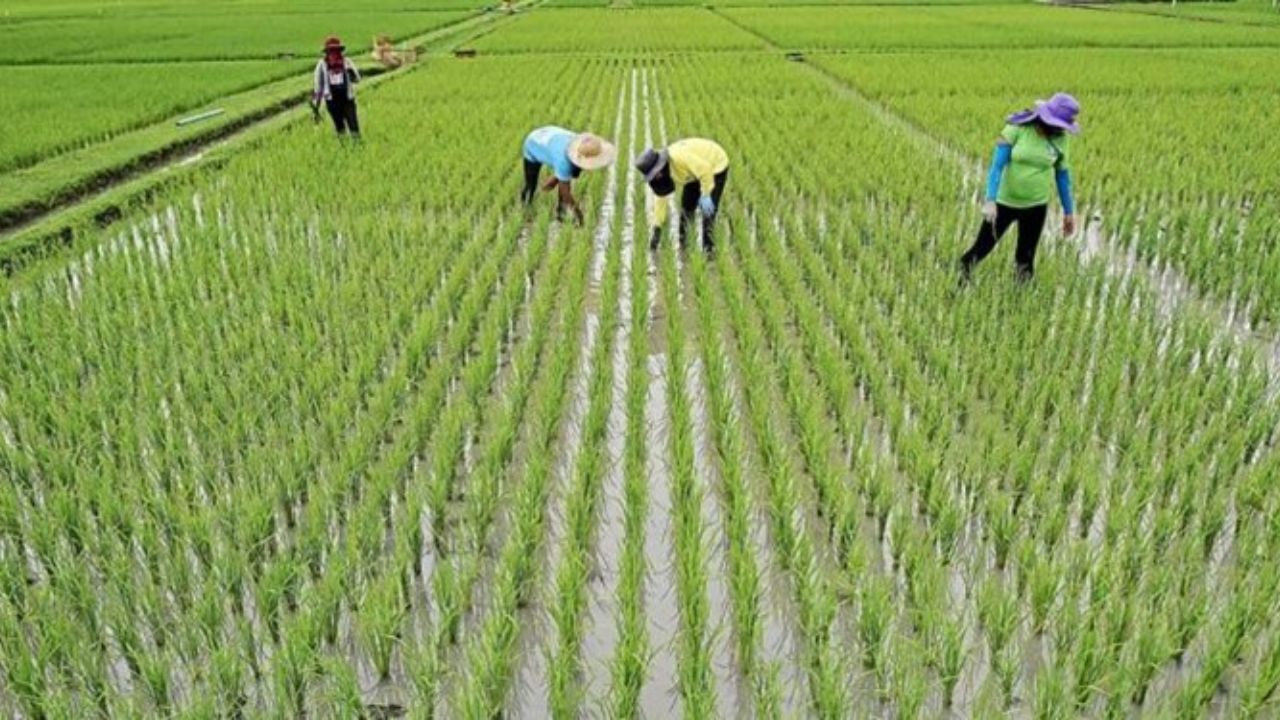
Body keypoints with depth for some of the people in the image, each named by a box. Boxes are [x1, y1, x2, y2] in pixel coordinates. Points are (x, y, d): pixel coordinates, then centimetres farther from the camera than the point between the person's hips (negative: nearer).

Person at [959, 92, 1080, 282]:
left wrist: (1069, 211, 12)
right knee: (983, 247, 1)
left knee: (1026, 257, 9)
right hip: (1004, 201, -2)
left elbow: (1063, 175, 7)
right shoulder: (1017, 128, -14)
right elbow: (997, 165, -17)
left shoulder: (1061, 139, -3)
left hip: (1036, 206, 3)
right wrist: (990, 200, -27)